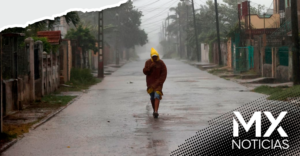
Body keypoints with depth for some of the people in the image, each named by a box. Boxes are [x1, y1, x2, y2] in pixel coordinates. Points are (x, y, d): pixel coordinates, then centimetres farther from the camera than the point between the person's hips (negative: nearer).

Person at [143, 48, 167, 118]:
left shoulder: (161, 63, -7)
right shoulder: (148, 62, 2)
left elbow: (164, 74, -7)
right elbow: (145, 72, -4)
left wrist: (159, 83, -15)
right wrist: (150, 67, -20)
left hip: (158, 82, -3)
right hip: (150, 83, 3)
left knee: (157, 96, -16)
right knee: (152, 97, 8)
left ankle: (156, 112, -25)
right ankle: (154, 110, 23)